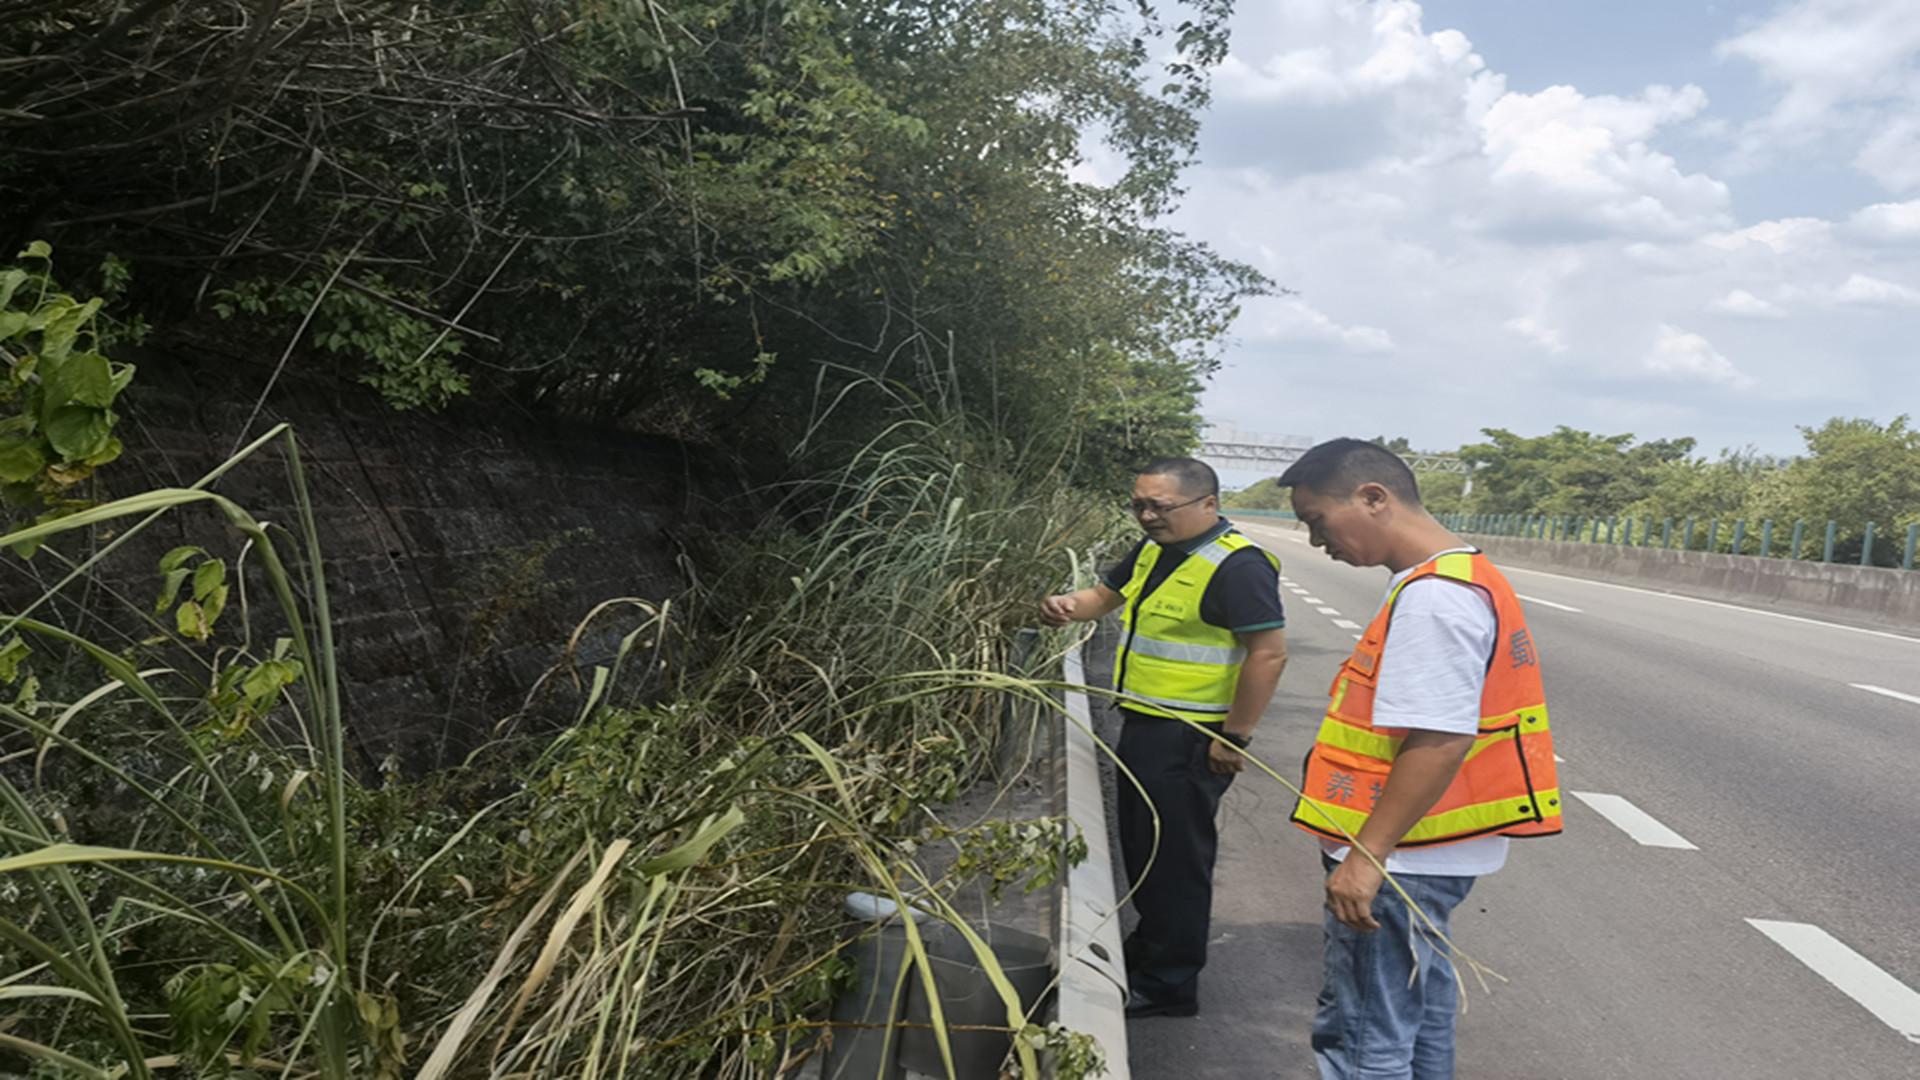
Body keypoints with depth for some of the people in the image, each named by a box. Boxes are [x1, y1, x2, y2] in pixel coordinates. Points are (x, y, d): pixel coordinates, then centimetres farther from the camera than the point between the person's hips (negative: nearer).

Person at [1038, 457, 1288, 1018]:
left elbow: (1269, 654, -23)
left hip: (1188, 741, -9)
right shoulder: (1155, 549, 9)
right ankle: (1149, 944, 39)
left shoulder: (1238, 566, -20)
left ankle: (1168, 984, 14)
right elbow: (1107, 594, 22)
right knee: (1141, 846, 21)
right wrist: (1072, 605, -1)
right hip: (1142, 725, 10)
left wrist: (1234, 737, -21)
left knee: (1174, 856, 1)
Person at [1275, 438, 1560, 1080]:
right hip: (1417, 854, 11)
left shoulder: (1434, 598, -22)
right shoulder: (1455, 580, 12)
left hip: (1397, 860, -11)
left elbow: (1441, 740, -28)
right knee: (1417, 1014, 23)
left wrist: (1367, 855, -25)